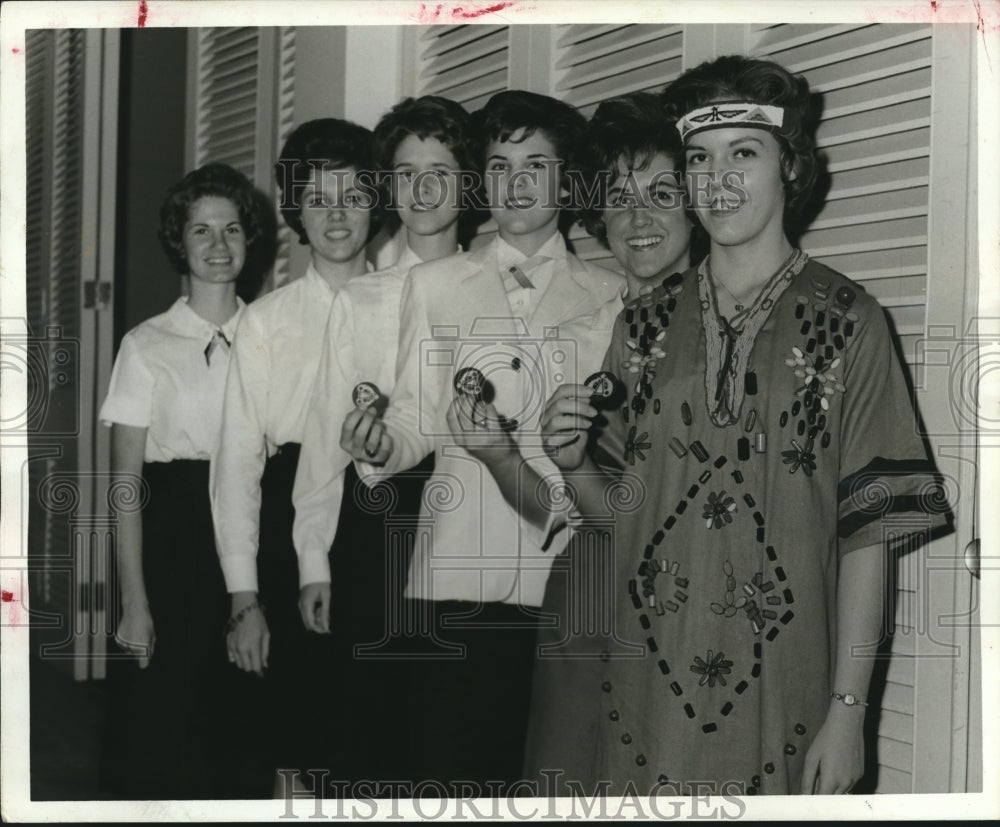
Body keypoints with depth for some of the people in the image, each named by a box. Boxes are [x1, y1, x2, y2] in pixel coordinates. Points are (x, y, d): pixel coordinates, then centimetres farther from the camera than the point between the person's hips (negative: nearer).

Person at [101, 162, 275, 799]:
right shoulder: (147, 345, 0)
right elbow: (126, 481, -2)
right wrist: (134, 602, -9)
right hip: (173, 541, -2)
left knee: (244, 735, 3)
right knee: (163, 734, 1)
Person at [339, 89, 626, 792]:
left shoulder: (607, 295, 12)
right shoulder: (434, 285, 12)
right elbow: (416, 422, 7)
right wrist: (379, 446, -13)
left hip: (566, 570, 0)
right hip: (458, 569, 0)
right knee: (452, 760, -2)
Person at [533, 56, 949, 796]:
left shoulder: (847, 322, -4)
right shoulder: (646, 324, 7)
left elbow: (866, 532, -7)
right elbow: (616, 509, 12)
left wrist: (848, 709, -11)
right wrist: (575, 464, -9)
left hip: (780, 703, -3)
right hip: (648, 691, 3)